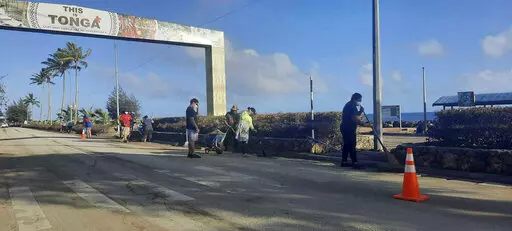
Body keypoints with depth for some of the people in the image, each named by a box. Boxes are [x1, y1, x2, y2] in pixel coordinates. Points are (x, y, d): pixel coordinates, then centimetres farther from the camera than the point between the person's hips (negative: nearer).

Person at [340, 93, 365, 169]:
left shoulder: (349, 105, 18)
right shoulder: (351, 106, -14)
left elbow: (356, 116, 23)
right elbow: (354, 119, -21)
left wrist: (361, 111, 7)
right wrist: (363, 123, -14)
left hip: (345, 128, 11)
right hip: (349, 129, -11)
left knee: (347, 145, 13)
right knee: (352, 145, -10)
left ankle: (343, 162, 17)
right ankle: (354, 162, -10)